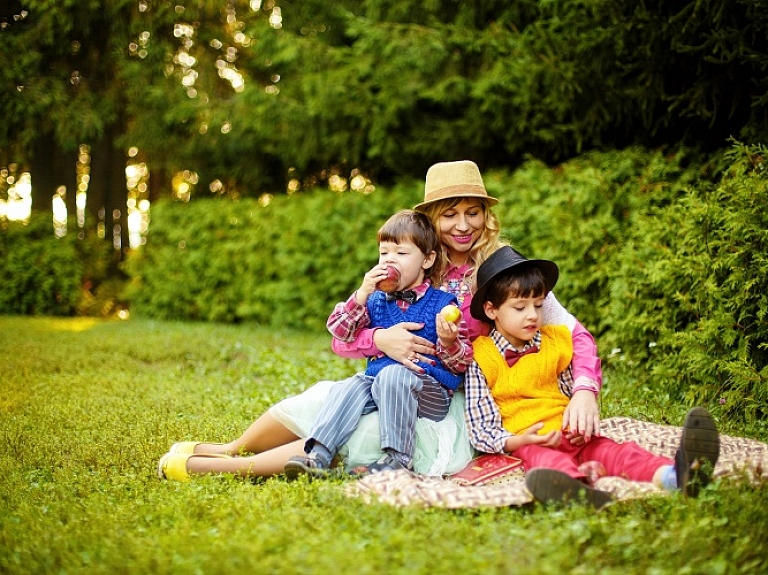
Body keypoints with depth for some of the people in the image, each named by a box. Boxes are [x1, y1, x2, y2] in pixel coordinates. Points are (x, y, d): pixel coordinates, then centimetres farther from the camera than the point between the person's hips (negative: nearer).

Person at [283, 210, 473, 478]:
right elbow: (338, 330, 2)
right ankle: (318, 454, -33)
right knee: (349, 388, -24)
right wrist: (362, 294, -8)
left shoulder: (442, 303, 1)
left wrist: (448, 342, -23)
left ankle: (397, 457, -33)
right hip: (376, 381, 4)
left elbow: (461, 364, -1)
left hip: (431, 391, -4)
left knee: (393, 375, -33)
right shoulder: (376, 301, 13)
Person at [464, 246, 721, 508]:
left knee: (615, 451, -25)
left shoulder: (554, 342, 17)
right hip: (525, 444, -5)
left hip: (570, 437, 5)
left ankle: (674, 475, -55)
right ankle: (576, 488, -75)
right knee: (546, 460, -39)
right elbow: (480, 429, -1)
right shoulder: (481, 361, 1)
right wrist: (518, 441, -19)